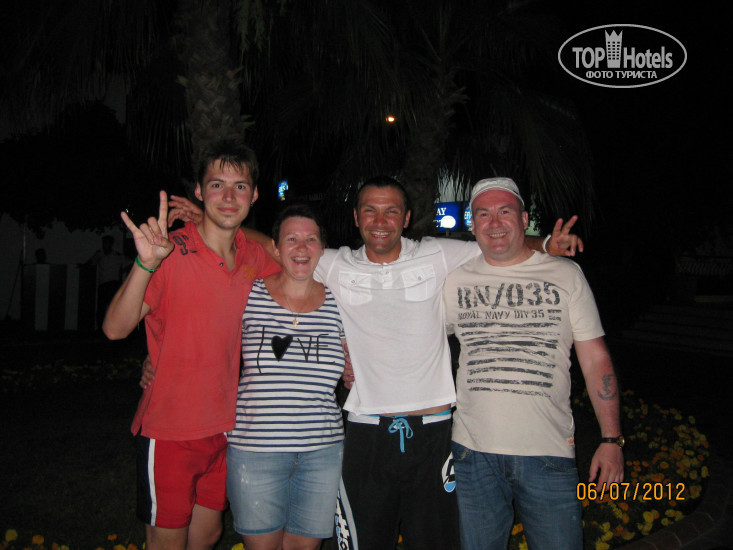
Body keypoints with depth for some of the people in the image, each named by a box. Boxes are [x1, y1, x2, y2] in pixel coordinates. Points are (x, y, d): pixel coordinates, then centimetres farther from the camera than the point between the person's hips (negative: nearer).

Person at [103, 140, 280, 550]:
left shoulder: (255, 257, -1)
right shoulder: (171, 251, -15)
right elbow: (116, 328, -22)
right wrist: (146, 264, -38)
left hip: (225, 424, 5)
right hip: (170, 428, -5)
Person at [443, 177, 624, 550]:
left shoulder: (566, 274, 3)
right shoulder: (455, 281, 5)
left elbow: (595, 359, 4)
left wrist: (611, 439, 0)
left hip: (549, 453, -1)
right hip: (474, 452, 1)